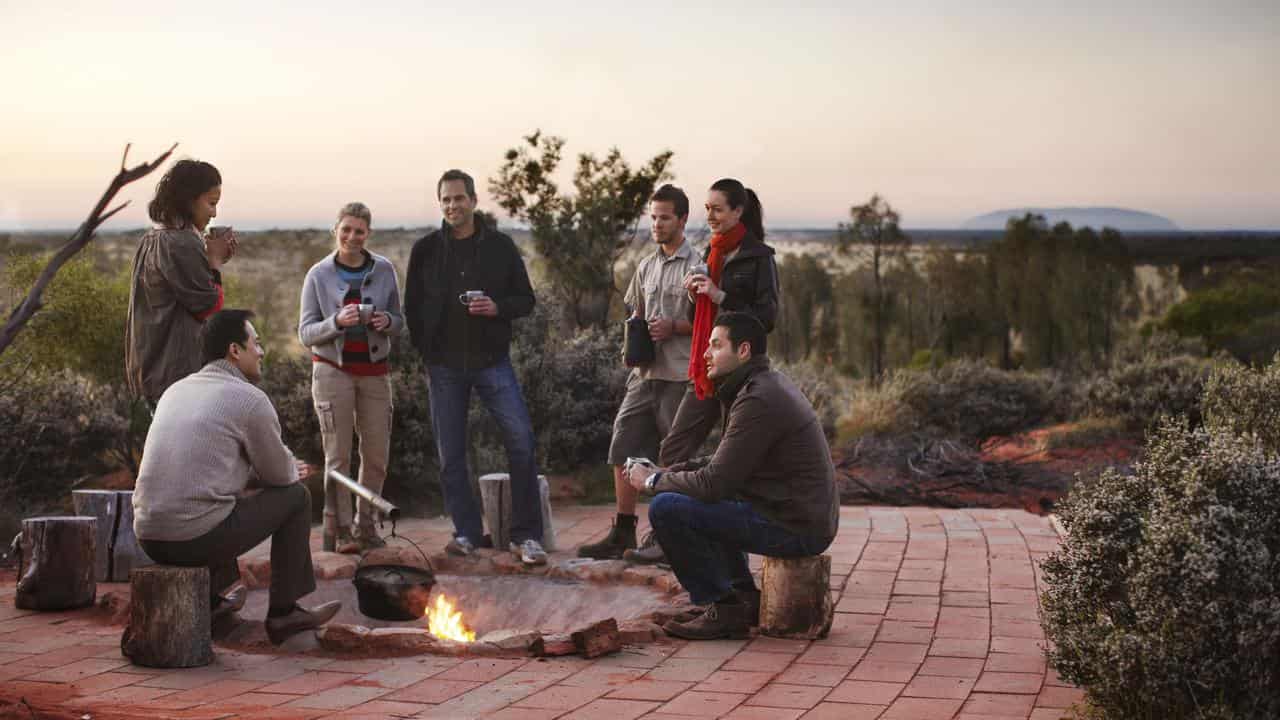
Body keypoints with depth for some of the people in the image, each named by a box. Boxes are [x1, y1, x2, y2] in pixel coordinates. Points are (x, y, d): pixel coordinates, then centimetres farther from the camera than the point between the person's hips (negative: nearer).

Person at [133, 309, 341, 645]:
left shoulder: (175, 391, 17)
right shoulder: (251, 399, -5)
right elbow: (279, 473, 5)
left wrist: (284, 469, 32)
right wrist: (291, 471, 30)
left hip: (149, 536, 8)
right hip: (199, 537, -7)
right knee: (295, 496, 13)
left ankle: (210, 596, 35)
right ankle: (283, 611, 17)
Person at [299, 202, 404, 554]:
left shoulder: (384, 270, 3)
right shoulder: (319, 275, -1)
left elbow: (399, 323, 10)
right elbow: (306, 333, -2)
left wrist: (387, 321, -13)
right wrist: (337, 321, -20)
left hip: (374, 370, 2)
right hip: (333, 370, -2)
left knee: (377, 454, 3)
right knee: (338, 454, -4)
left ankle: (366, 524, 16)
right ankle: (339, 529, 1)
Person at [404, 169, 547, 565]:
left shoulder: (500, 246, 3)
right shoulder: (425, 249, 5)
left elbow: (526, 300, 6)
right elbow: (412, 306, 12)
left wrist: (497, 307, -14)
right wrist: (427, 351, 2)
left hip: (492, 359, -1)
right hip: (444, 366, 1)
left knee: (521, 440, -12)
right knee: (450, 454, 4)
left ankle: (526, 535, -5)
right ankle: (467, 532, 17)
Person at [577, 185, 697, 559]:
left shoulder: (697, 266, -6)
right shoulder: (646, 266, 15)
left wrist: (674, 327, -18)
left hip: (680, 374, -6)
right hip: (646, 371, 6)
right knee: (623, 446, 3)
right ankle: (622, 532, 11)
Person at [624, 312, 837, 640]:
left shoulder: (758, 400, -19)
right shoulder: (768, 384, 14)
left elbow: (714, 482, -20)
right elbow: (724, 462, 20)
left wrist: (653, 482, -5)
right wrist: (664, 472, 9)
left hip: (794, 528, -11)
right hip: (810, 517, 11)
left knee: (666, 509, -16)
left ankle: (725, 609, -6)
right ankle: (744, 597, 21)